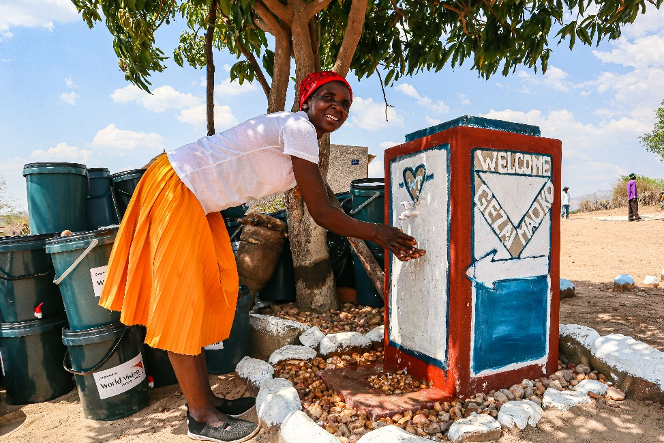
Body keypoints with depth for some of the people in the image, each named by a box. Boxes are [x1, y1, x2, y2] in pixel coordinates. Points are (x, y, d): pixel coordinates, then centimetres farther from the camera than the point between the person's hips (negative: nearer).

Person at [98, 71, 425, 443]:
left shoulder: (305, 143, 11)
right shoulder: (298, 127, -19)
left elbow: (324, 208, 9)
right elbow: (322, 213, -21)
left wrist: (379, 236, 8)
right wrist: (378, 233, -11)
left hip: (198, 201, 10)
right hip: (175, 187, -10)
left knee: (205, 296, 11)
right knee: (181, 301, -4)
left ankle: (204, 397, 25)